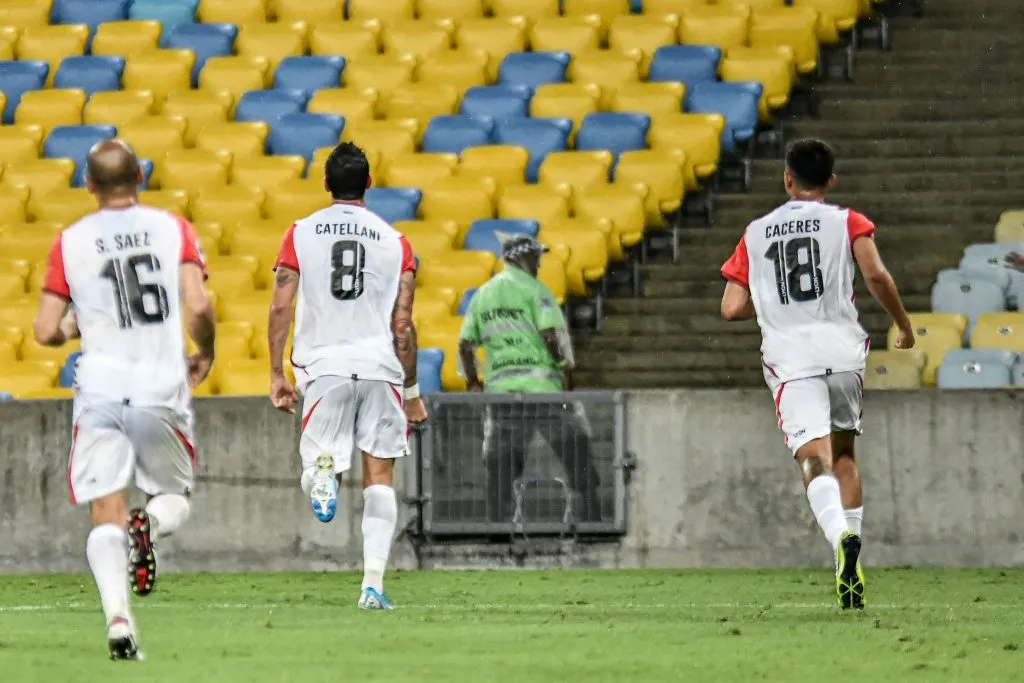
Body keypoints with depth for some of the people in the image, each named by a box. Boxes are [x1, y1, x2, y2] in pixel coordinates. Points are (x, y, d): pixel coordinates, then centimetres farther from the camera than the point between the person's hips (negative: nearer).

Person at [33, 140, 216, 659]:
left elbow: (46, 333, 2)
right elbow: (197, 307, -8)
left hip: (99, 388, 0)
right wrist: (205, 354, 11)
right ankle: (149, 525, -19)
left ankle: (117, 616, -21)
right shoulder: (172, 230, 2)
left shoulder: (70, 243, 4)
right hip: (162, 386, 0)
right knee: (175, 497, 18)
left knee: (106, 515, 1)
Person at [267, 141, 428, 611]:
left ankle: (322, 470, -31)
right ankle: (373, 584, -3)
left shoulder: (301, 234, 5)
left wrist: (277, 374, 6)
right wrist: (412, 391, 10)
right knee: (379, 476, 7)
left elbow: (280, 308, -1)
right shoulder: (394, 242, 5)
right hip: (381, 366, 0)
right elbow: (402, 324, 3)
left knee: (317, 462, 9)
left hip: (324, 365, 0)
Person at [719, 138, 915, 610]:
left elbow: (732, 308, 8)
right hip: (842, 349, 1)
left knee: (815, 460, -13)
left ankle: (842, 536, -41)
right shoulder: (846, 222, 8)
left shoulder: (756, 234, 13)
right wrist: (903, 324, 6)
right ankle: (850, 551, 14)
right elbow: (875, 275, -9)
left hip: (790, 358, -1)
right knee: (843, 452, 20)